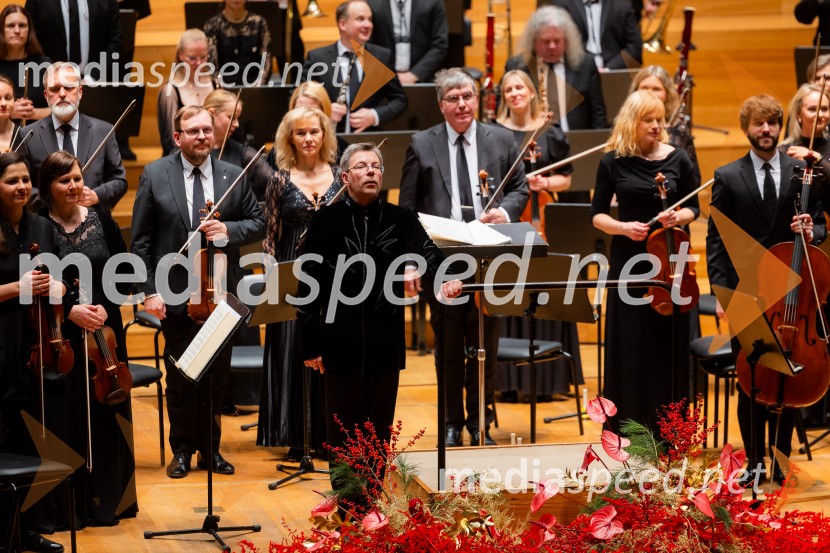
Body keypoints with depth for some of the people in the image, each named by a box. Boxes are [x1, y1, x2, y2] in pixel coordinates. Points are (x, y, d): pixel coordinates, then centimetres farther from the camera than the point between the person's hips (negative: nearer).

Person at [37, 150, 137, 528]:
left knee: (107, 417, 6)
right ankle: (69, 506, 8)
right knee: (64, 421, -2)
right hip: (60, 337, -2)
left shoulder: (101, 220, 3)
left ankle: (107, 502, 18)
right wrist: (68, 310, -18)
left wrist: (105, 306, -11)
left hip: (104, 332, 3)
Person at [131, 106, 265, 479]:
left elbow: (258, 223, 8)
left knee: (216, 376, 10)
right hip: (176, 295, -2)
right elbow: (140, 240, -2)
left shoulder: (234, 176, 4)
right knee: (180, 378, 7)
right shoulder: (155, 175, -2)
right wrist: (149, 290, -9)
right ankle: (182, 450, 20)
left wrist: (229, 230, -13)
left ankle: (210, 448, 22)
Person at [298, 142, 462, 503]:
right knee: (342, 429, 6)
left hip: (386, 343, 2)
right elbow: (309, 286, 0)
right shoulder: (326, 222, 0)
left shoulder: (399, 220, 4)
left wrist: (446, 278, -38)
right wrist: (309, 345, -3)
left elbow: (426, 250, -14)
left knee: (379, 429, 9)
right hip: (341, 342, -2)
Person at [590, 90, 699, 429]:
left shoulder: (677, 158, 1)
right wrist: (623, 227, -16)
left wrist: (677, 217, -13)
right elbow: (597, 215, 3)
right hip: (629, 262, -1)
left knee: (669, 346, 4)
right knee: (629, 347, 1)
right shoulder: (613, 162, -1)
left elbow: (692, 208, 9)